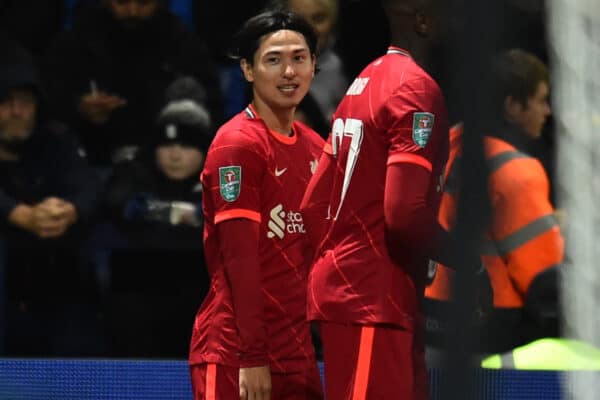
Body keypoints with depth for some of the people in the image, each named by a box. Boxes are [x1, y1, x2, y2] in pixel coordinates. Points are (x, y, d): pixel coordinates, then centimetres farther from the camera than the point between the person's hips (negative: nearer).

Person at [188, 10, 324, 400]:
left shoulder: (315, 146, 13)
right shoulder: (238, 144, -9)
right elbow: (240, 258, -14)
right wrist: (253, 357, -18)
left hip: (296, 349, 7)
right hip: (237, 353, -7)